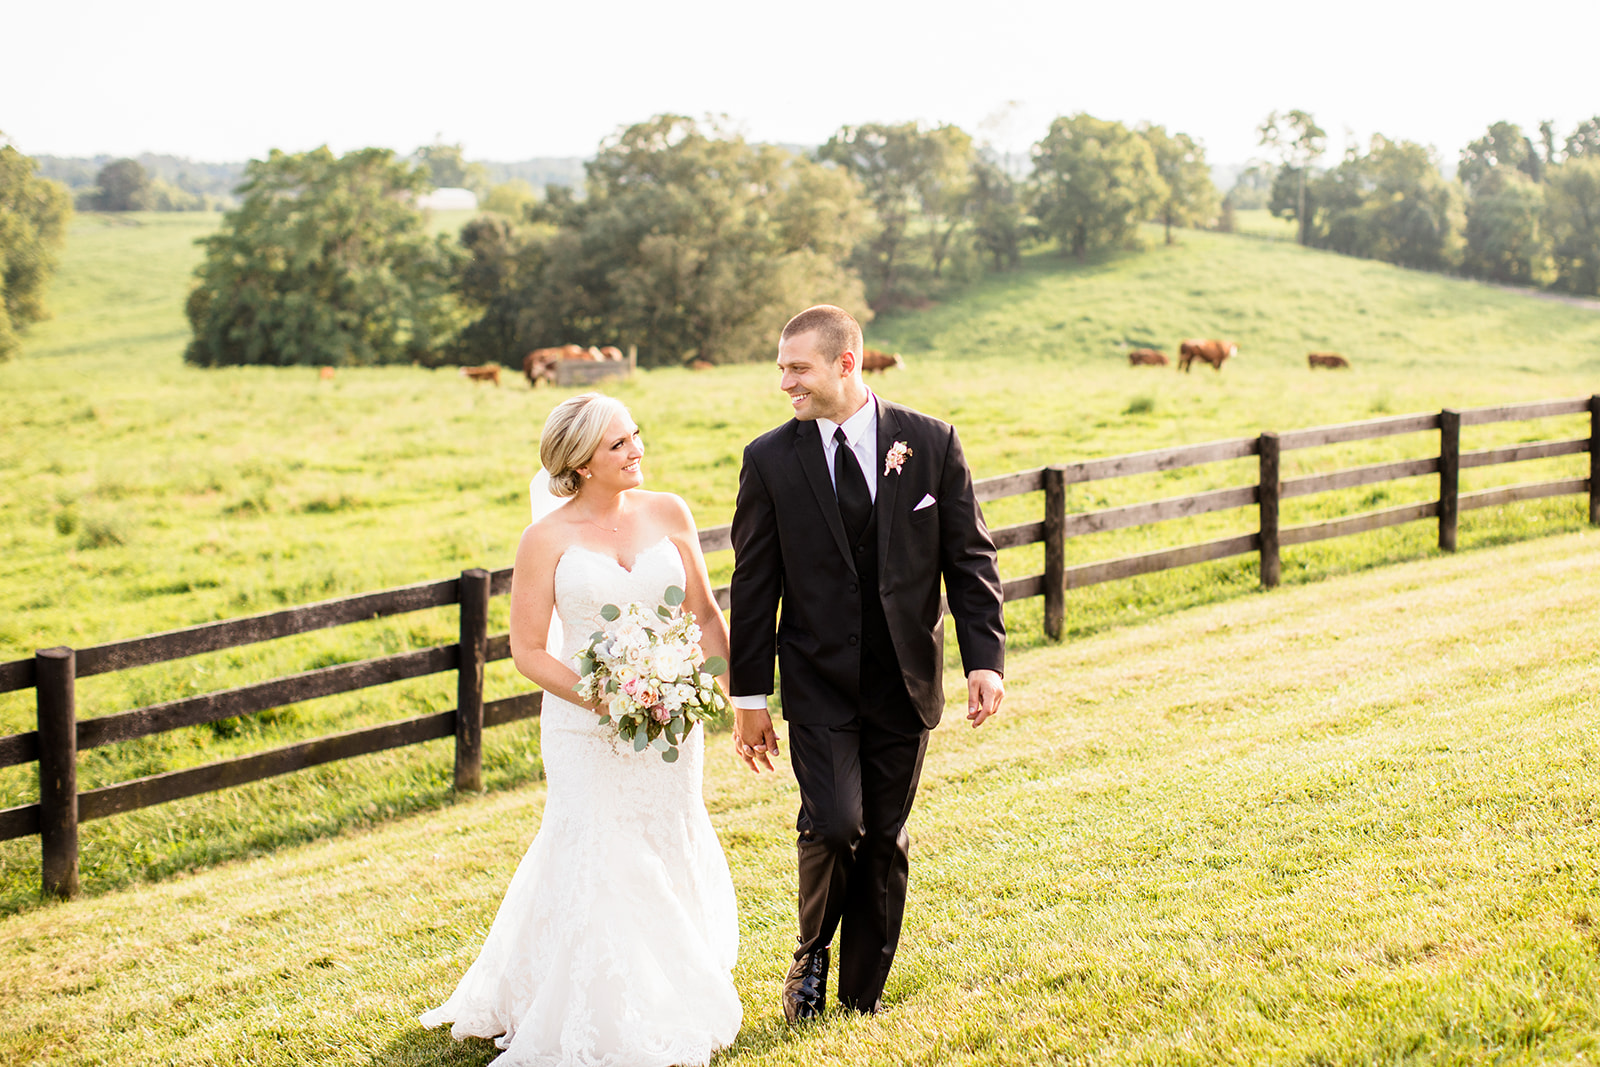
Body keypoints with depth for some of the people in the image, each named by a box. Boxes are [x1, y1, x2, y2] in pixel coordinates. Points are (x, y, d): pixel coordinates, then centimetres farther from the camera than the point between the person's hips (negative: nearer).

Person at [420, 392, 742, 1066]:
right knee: (597, 868, 0)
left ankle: (668, 1013, 29)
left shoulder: (667, 515, 2)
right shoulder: (548, 539, -8)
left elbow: (705, 615, 9)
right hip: (587, 729, -3)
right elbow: (528, 651, -6)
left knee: (669, 863, 12)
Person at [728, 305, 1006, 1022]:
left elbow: (970, 560, 1)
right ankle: (812, 954, 14)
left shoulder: (930, 444, -2)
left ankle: (863, 988, 25)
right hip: (819, 681, -1)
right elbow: (754, 585, 1)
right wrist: (750, 696, 1)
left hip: (905, 680, 1)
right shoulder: (771, 460, -3)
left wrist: (984, 658, -8)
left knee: (884, 839, 8)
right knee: (834, 824, -14)